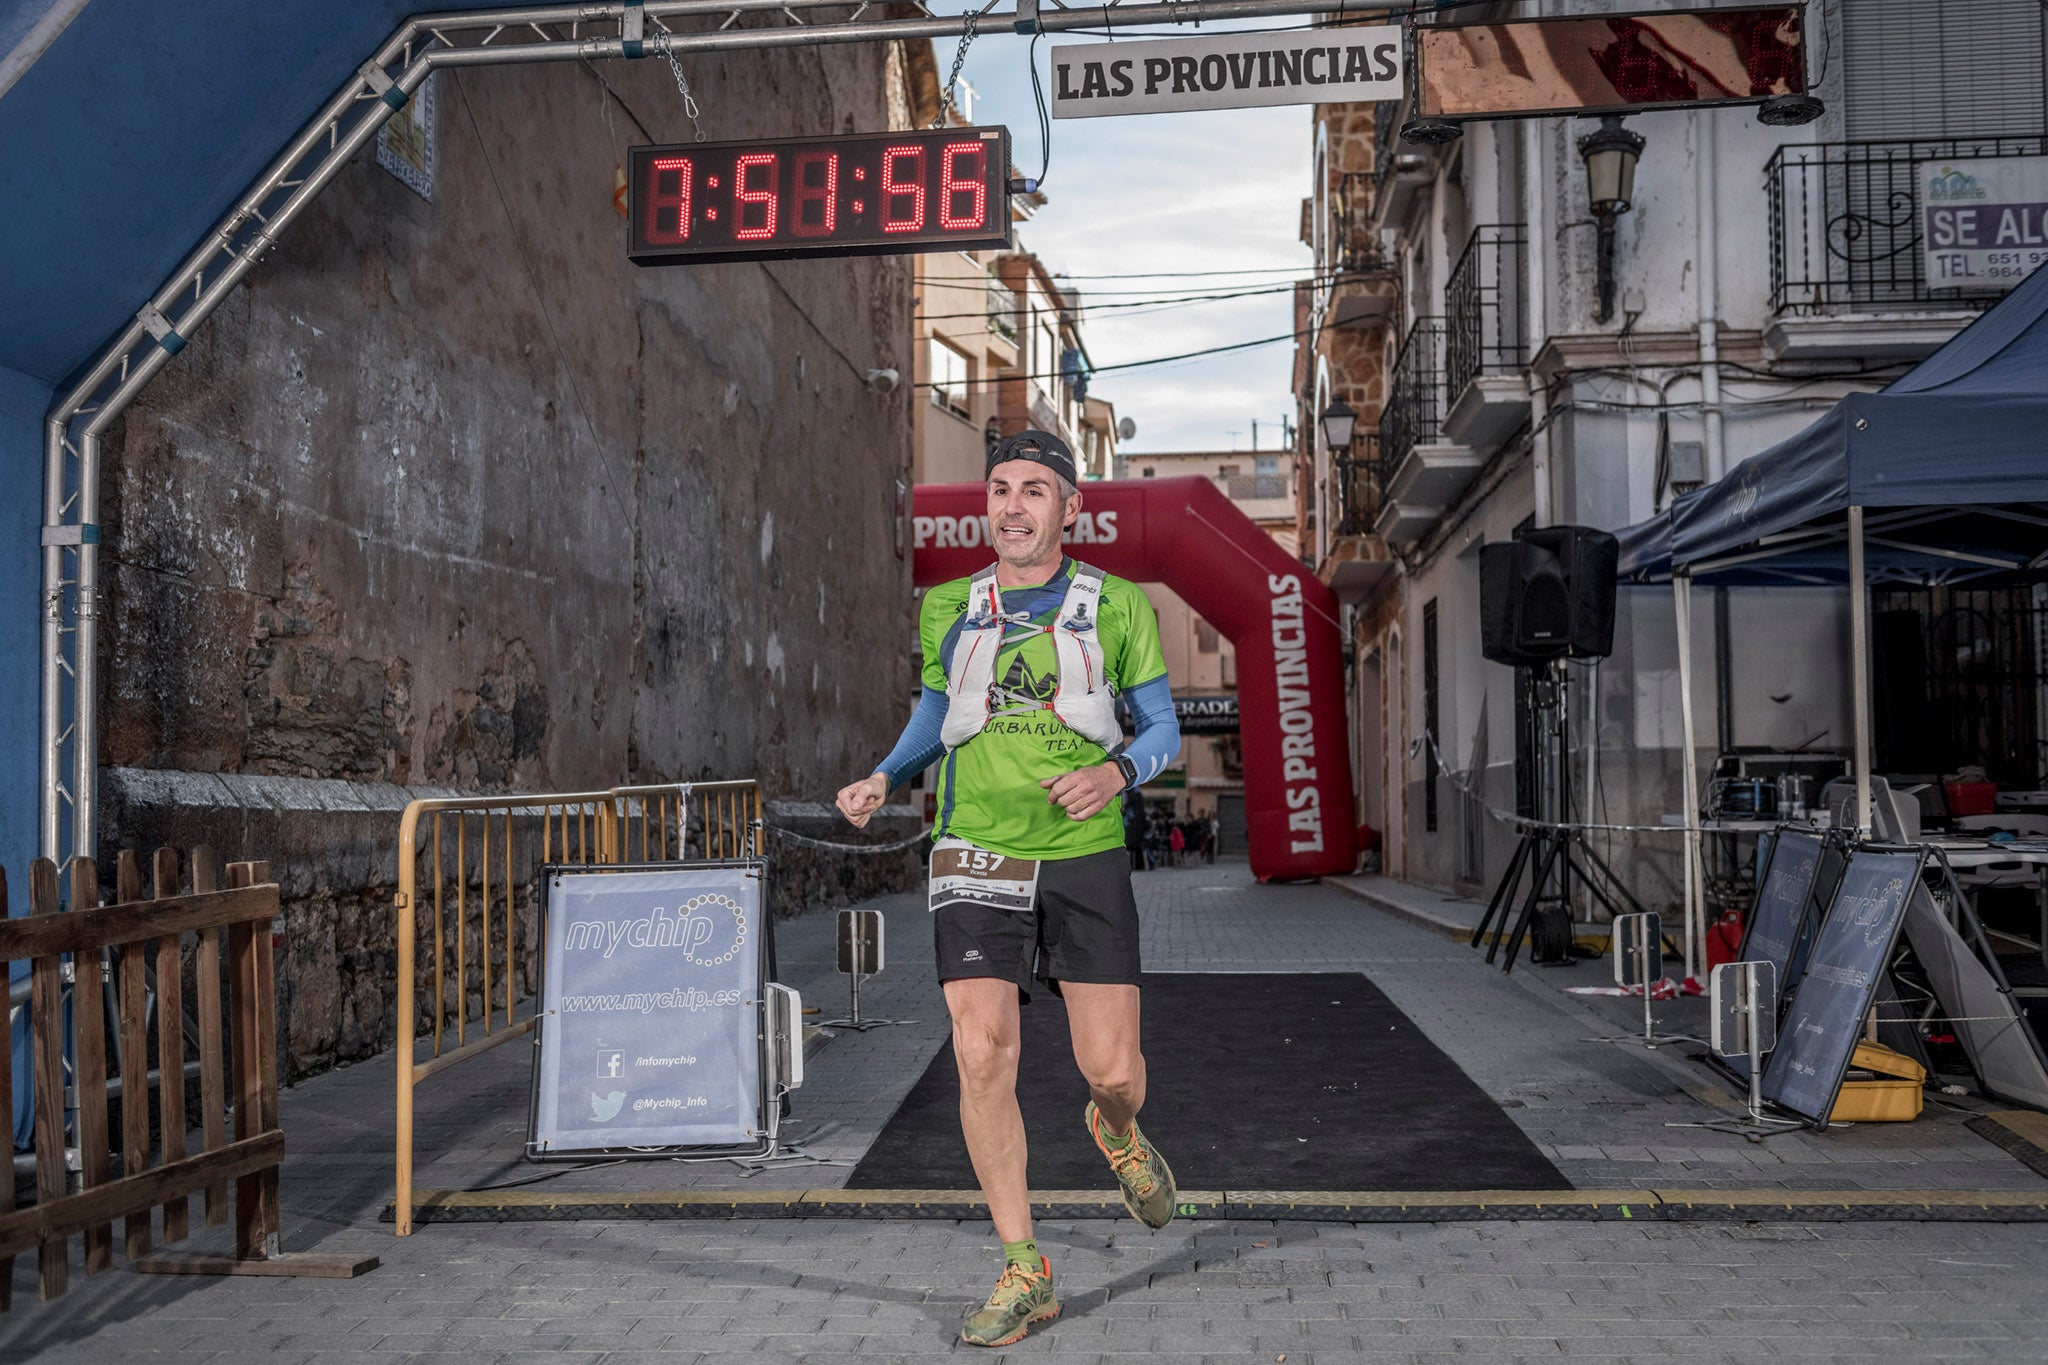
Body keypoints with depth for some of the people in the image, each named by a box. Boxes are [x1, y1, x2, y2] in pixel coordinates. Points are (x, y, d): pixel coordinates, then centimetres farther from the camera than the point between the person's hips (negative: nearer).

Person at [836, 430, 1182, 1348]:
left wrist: (1117, 772, -16)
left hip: (1084, 856, -1)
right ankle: (1023, 1275, 4)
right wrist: (883, 779, 5)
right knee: (982, 1057, -11)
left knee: (1111, 1070, -3)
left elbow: (1163, 728, 6)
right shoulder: (948, 611, 9)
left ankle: (1116, 1130, 38)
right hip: (978, 859, 1)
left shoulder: (1117, 608, 3)